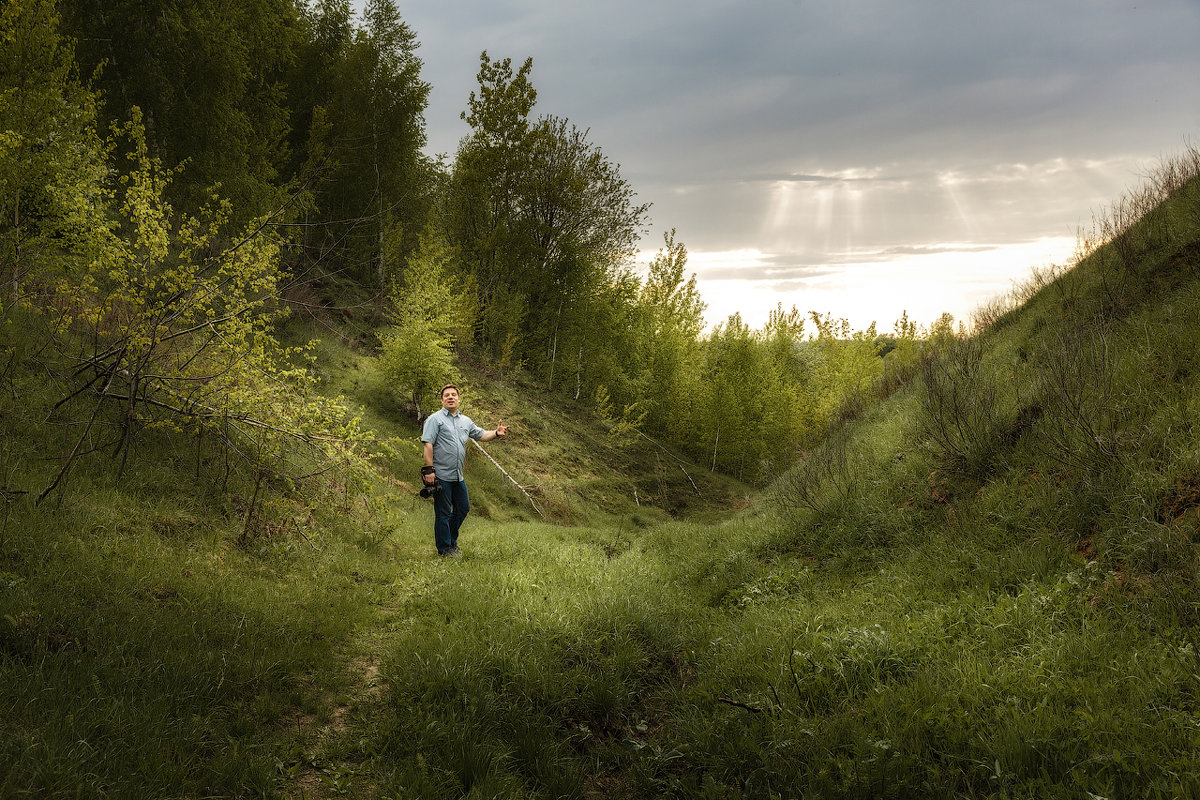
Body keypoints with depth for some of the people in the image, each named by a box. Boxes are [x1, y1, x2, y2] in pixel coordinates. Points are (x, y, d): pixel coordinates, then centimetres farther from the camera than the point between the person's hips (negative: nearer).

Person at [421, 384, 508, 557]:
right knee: (443, 513, 1)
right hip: (441, 476, -7)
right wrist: (429, 469, -19)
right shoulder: (435, 419, -5)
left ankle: (451, 540, 35)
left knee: (463, 508, 16)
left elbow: (481, 435, 24)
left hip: (458, 476, 7)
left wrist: (496, 433, 3)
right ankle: (444, 550, 11)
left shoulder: (465, 421, 15)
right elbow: (428, 445, -12)